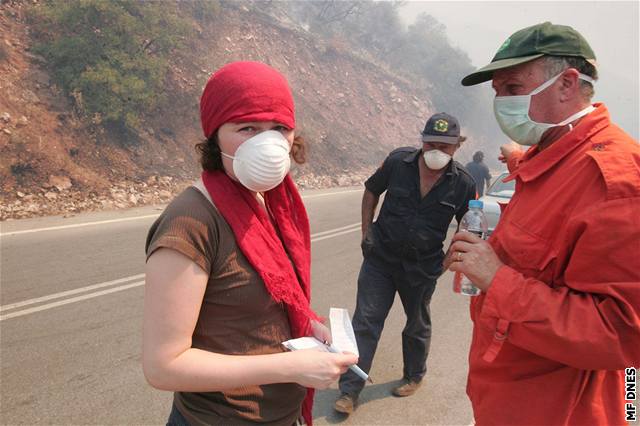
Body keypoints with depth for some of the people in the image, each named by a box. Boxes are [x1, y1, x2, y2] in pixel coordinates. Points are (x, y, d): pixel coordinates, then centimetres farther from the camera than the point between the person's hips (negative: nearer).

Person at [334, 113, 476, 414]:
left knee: (417, 325, 19)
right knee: (365, 321, 0)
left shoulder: (463, 184, -10)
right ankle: (350, 390, 13)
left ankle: (414, 377, 45)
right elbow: (371, 192, 5)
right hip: (380, 257, 0)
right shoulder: (398, 161, -10)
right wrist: (367, 232, -1)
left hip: (423, 267, 0)